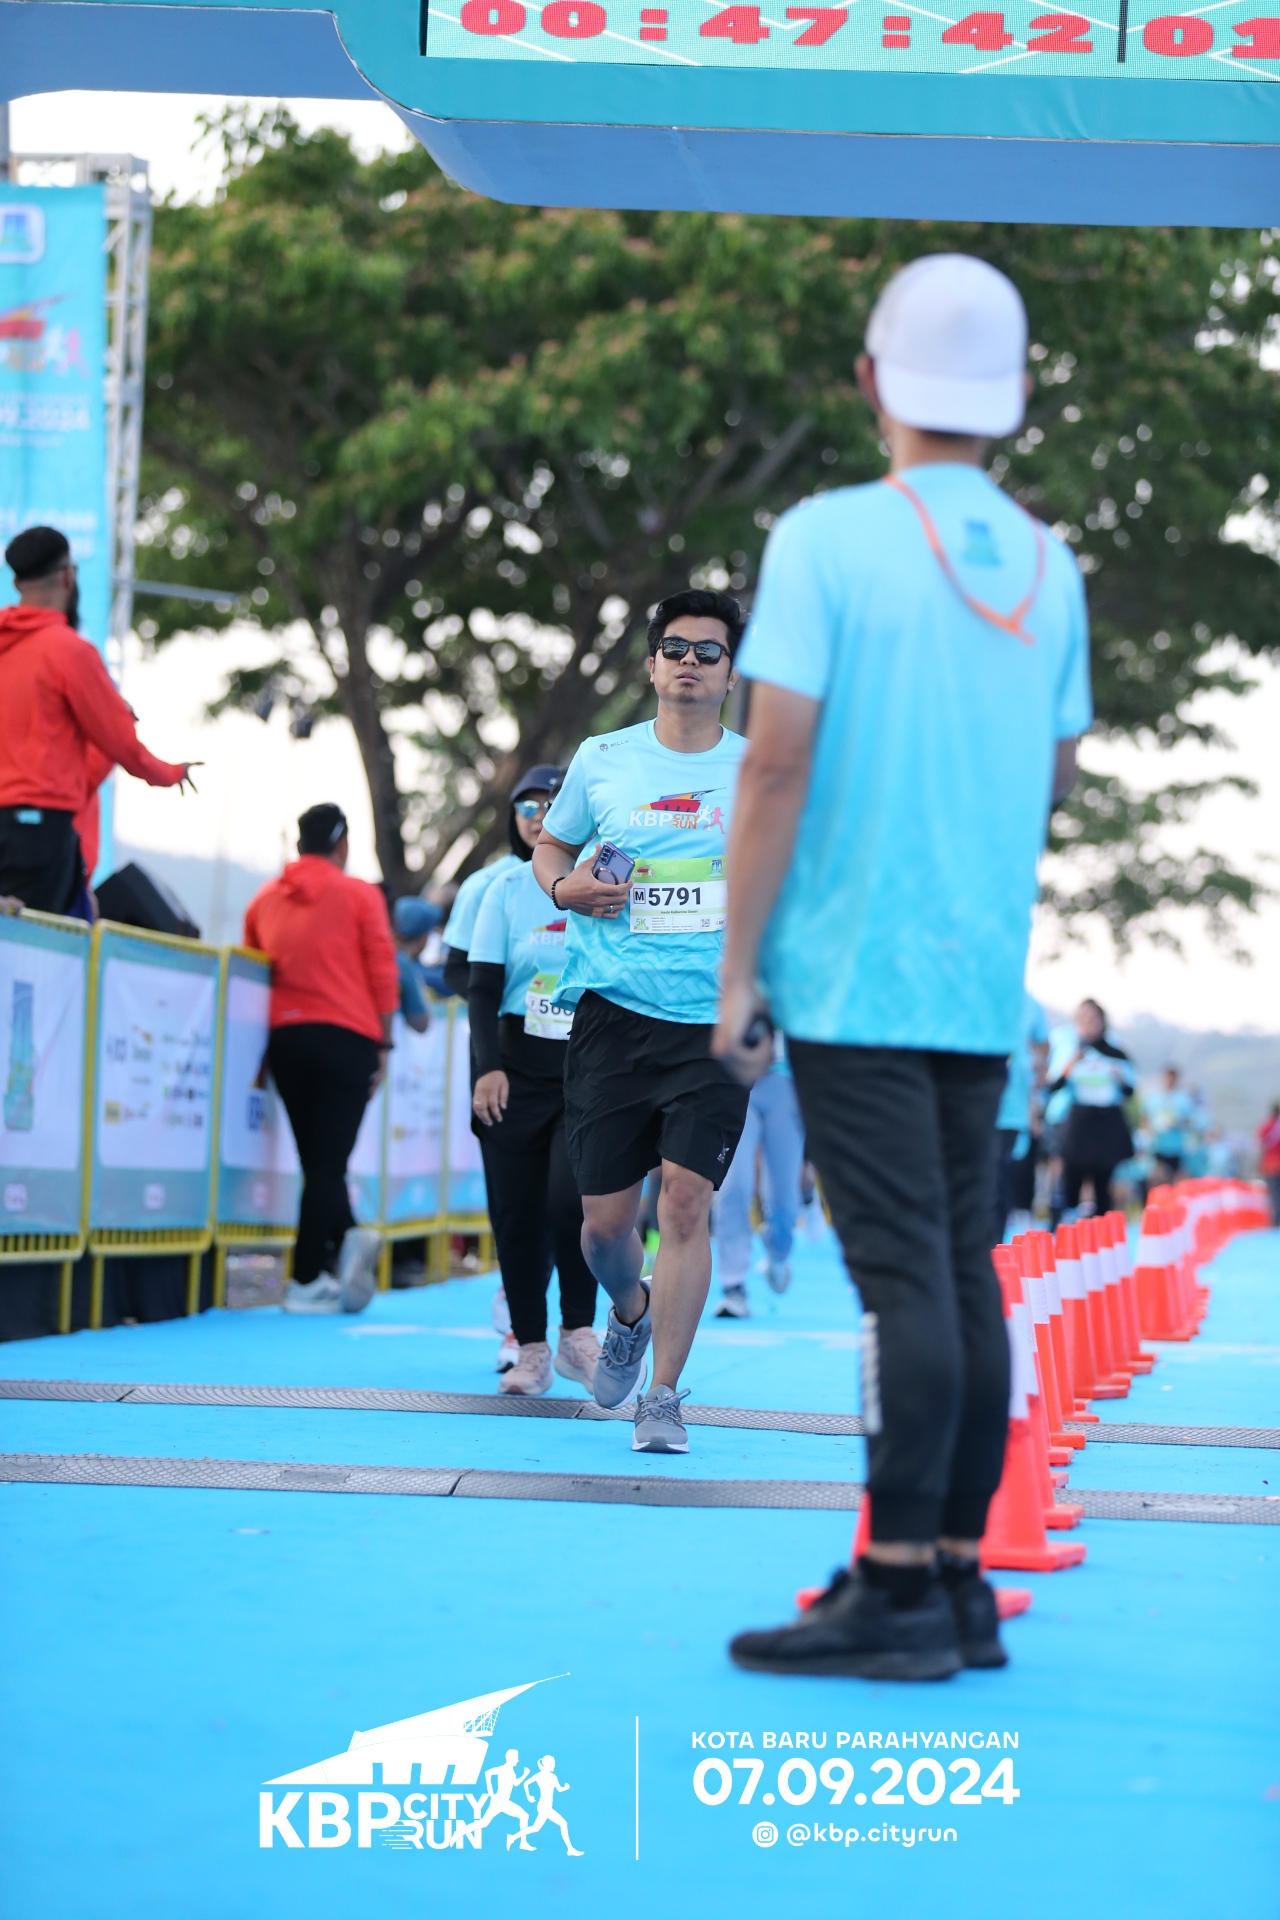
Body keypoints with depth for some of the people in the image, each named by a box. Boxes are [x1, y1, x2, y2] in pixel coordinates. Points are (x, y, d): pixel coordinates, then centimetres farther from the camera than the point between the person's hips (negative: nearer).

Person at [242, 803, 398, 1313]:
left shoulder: (266, 898, 13)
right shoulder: (360, 895, 2)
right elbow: (382, 974, -2)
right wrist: (384, 1044, 4)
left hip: (284, 1036, 3)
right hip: (346, 1037, -3)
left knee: (317, 1157, 14)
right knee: (328, 1160, -3)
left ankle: (345, 1236, -2)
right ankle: (306, 1281, -8)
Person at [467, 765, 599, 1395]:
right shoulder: (506, 891, 7)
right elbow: (483, 988, 5)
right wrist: (488, 1067, -7)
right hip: (519, 1071, 2)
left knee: (572, 1199, -19)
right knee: (518, 1214, 1)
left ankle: (577, 1331, -2)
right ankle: (530, 1349, 11)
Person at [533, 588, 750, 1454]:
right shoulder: (602, 760, 7)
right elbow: (549, 845, 21)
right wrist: (564, 886, -1)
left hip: (716, 1020, -1)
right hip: (613, 1013, 1)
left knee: (687, 1199, -12)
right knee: (606, 1215, 2)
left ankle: (663, 1395, -1)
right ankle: (630, 1312, 37)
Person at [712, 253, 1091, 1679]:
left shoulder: (828, 539, -7)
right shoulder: (1049, 566, 9)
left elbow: (776, 767, -11)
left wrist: (737, 971, -7)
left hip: (853, 973, -5)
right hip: (983, 978, 5)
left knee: (903, 1275, -8)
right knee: (963, 1271, 9)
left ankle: (898, 1589, -7)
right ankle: (959, 1580, 12)